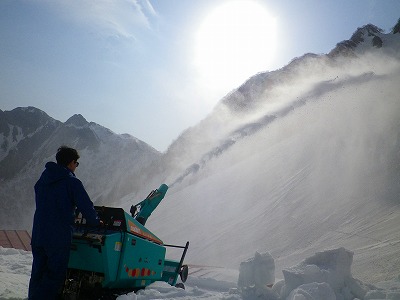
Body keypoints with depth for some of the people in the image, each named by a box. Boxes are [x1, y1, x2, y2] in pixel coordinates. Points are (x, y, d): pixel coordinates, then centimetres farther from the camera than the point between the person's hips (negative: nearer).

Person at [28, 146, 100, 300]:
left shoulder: (42, 180, 10)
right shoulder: (72, 182, -10)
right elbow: (86, 207, -10)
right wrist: (95, 222, 10)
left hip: (37, 236, 7)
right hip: (59, 239, -6)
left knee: (38, 274, 16)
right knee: (55, 275, 3)